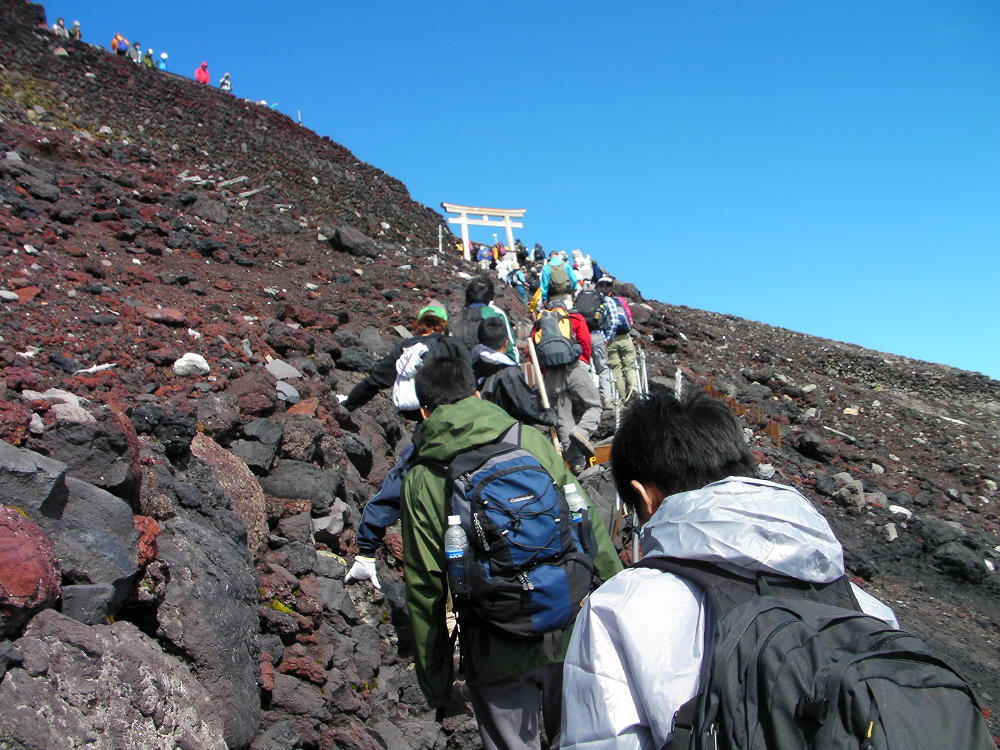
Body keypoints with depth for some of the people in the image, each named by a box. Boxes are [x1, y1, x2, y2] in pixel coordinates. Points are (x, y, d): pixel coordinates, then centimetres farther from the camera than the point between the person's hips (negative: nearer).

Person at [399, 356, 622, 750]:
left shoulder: (421, 482, -4)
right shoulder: (530, 440, -2)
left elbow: (425, 589, -3)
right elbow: (589, 528, -1)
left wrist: (435, 685, 7)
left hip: (495, 655, -1)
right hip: (568, 634, 1)